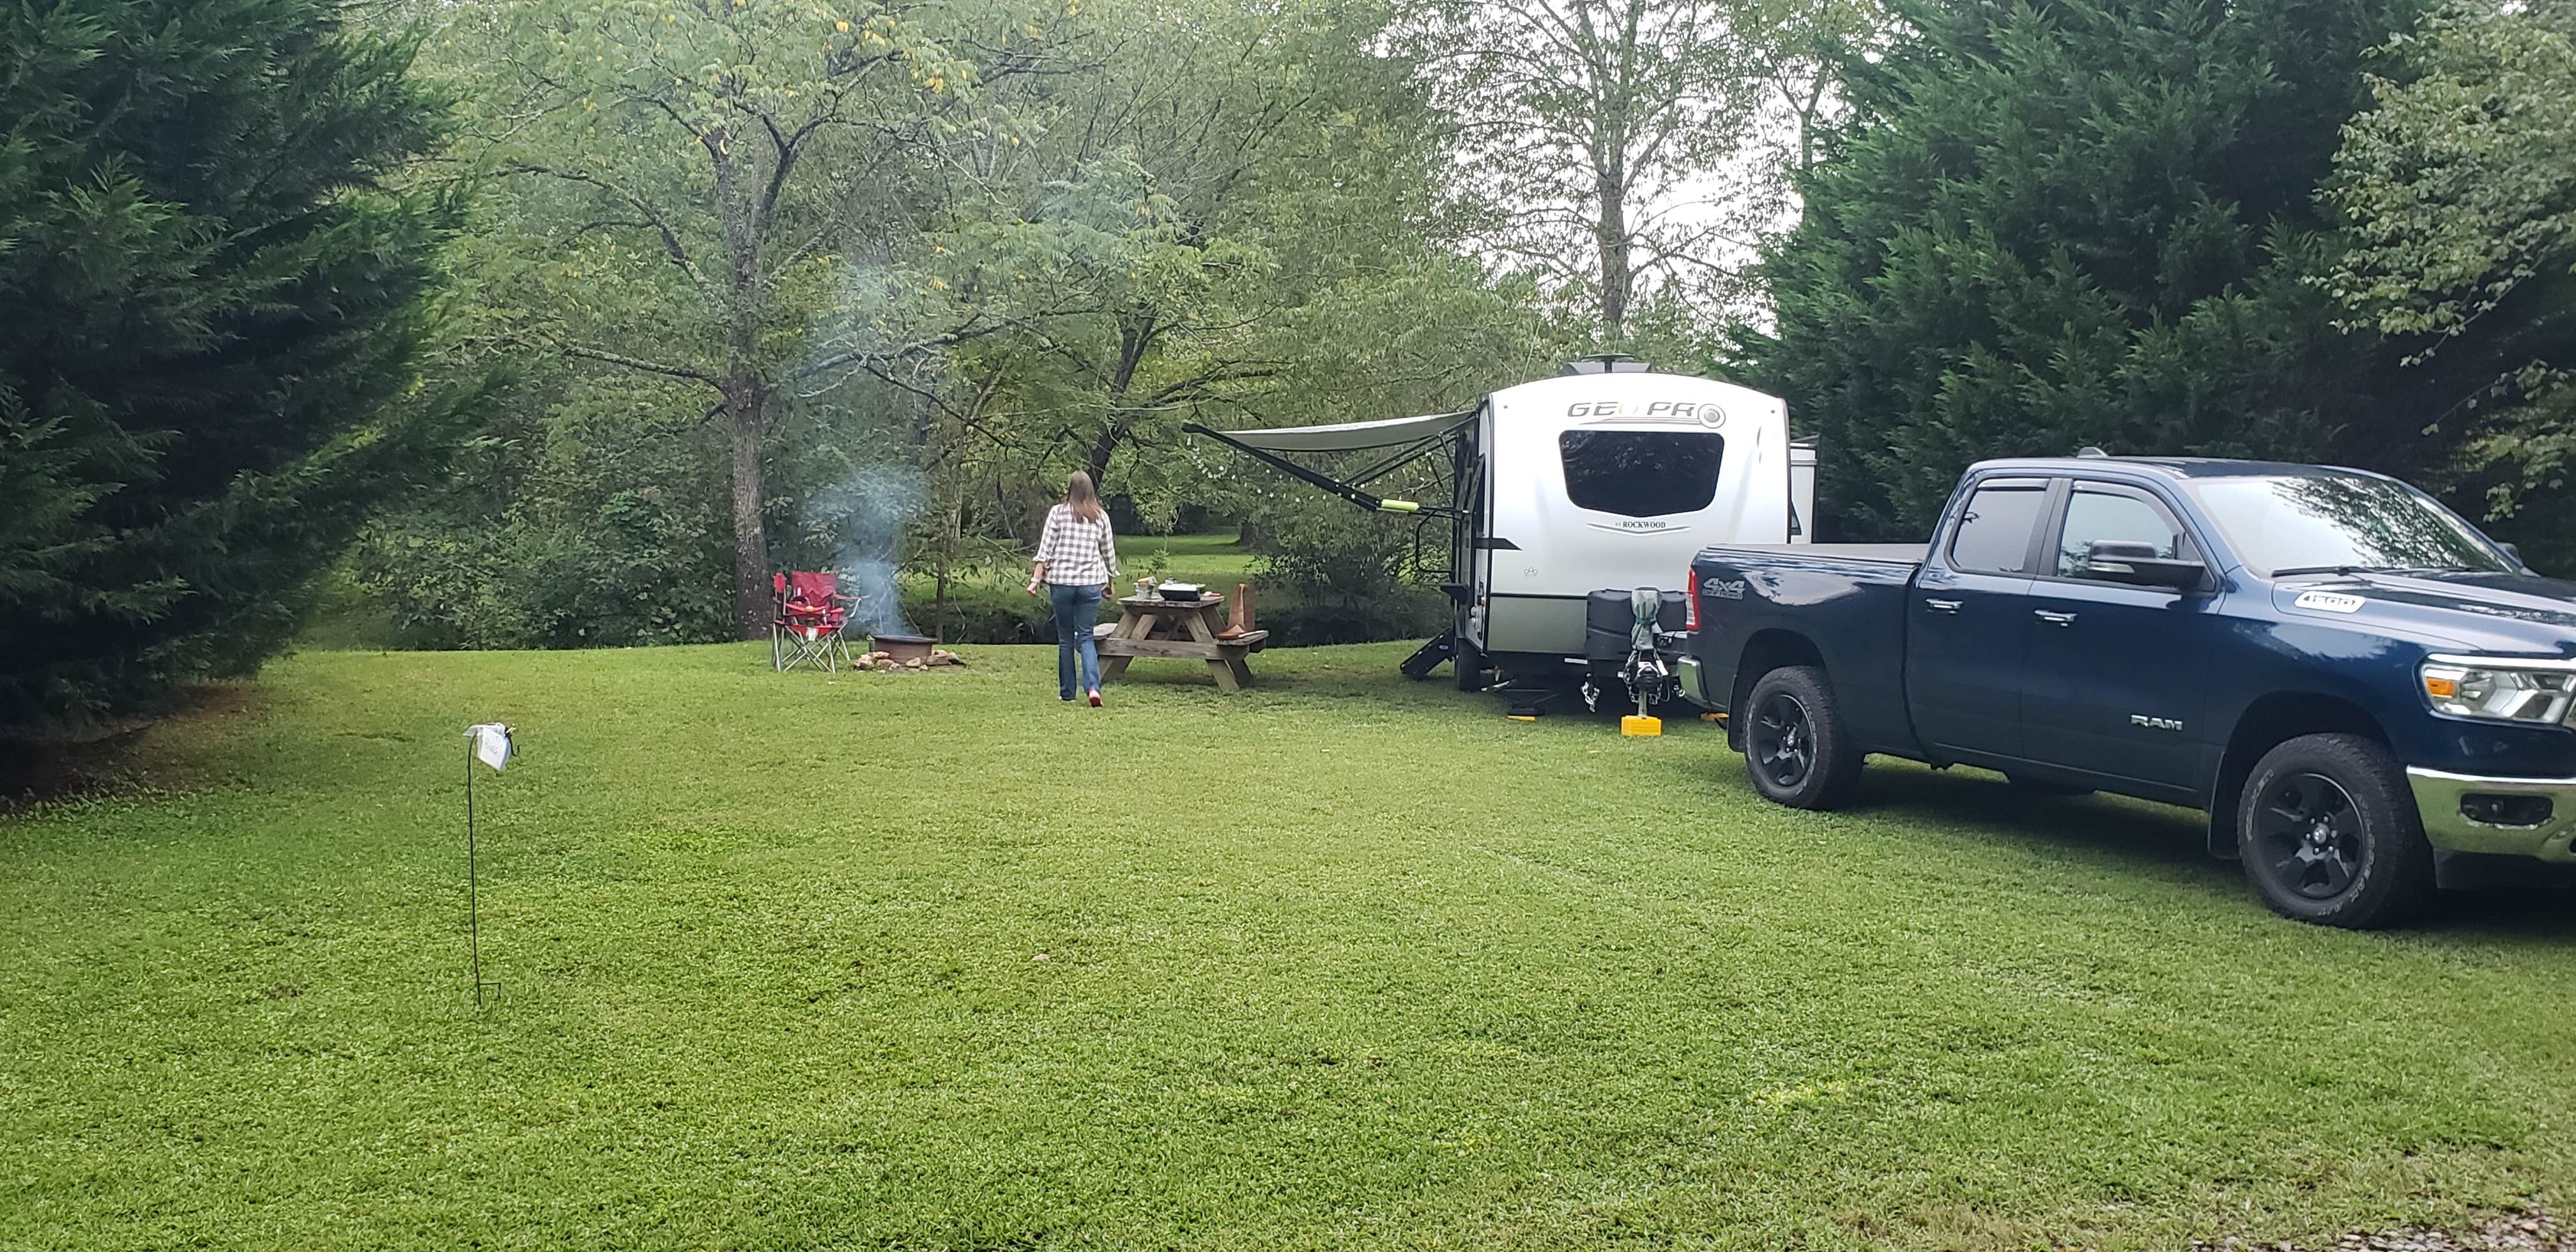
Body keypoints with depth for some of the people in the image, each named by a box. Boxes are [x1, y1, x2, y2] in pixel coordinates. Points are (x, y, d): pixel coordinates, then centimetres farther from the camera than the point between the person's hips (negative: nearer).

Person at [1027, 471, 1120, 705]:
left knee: (1065, 639, 10)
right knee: (1086, 637, 5)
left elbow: (1046, 549, -4)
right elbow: (1108, 552, 11)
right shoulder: (1101, 516, 6)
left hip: (1062, 581, -1)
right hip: (1091, 583, 1)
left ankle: (1067, 693, 14)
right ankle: (1093, 686, -16)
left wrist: (1036, 578, -2)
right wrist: (1109, 581, 23)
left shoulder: (1058, 513, -1)